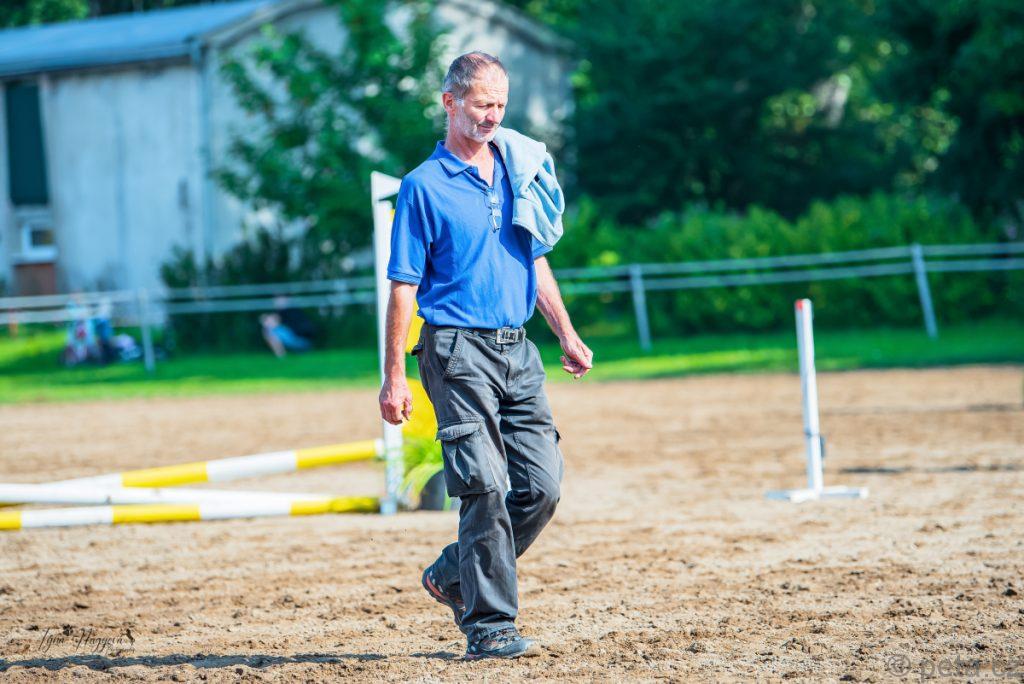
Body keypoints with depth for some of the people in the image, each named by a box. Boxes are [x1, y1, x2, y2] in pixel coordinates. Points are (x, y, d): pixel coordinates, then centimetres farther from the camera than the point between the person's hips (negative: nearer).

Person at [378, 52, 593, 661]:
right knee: (486, 488, -11)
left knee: (543, 485, 2)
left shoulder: (519, 171, 14)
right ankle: (489, 627, -6)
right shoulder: (425, 186, -4)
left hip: (517, 348, 6)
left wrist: (568, 336, 20)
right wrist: (394, 377, -10)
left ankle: (454, 576, 20)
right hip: (458, 350, -6)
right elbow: (403, 286, -6)